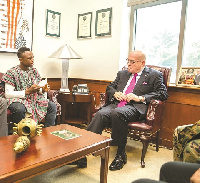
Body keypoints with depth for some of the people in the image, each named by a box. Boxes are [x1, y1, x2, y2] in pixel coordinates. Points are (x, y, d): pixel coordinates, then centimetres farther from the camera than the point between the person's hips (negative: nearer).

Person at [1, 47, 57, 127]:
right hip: (18, 100, -5)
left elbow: (39, 89, 11)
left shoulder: (34, 71, 7)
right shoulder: (12, 72, -9)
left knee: (52, 106, -16)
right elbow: (7, 94, -15)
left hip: (35, 99, 5)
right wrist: (28, 91, -24)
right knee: (19, 108, -39)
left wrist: (43, 89, -15)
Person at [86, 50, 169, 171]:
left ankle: (121, 154, -22)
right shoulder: (122, 74, 26)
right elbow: (110, 87, 28)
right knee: (100, 114, -27)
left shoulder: (154, 75, 10)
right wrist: (115, 93, 3)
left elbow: (163, 94, 0)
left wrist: (140, 98, -11)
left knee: (117, 113, -35)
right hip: (116, 104, 5)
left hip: (135, 107, -4)